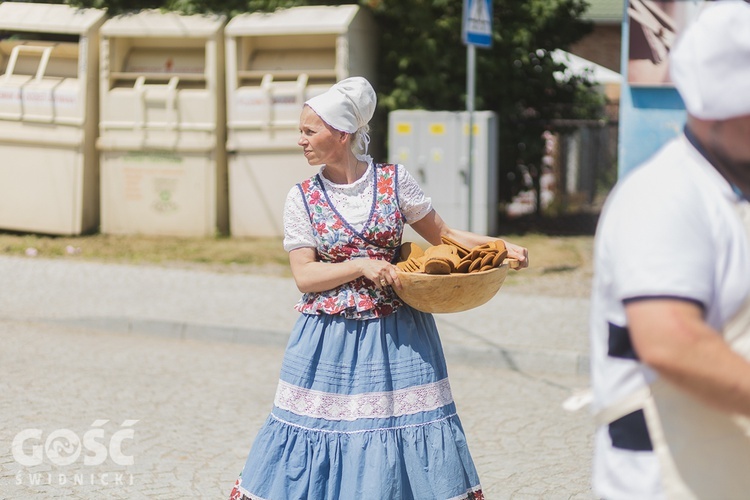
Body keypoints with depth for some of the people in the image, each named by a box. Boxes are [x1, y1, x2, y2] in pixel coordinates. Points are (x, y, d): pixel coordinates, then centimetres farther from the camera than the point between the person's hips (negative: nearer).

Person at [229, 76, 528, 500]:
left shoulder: (395, 181, 0)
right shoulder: (303, 198, 1)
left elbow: (443, 235, 7)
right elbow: (304, 275, -4)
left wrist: (502, 248, -4)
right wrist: (362, 266, -17)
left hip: (396, 335, 0)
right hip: (331, 340, 0)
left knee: (404, 428, 1)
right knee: (323, 431, 1)